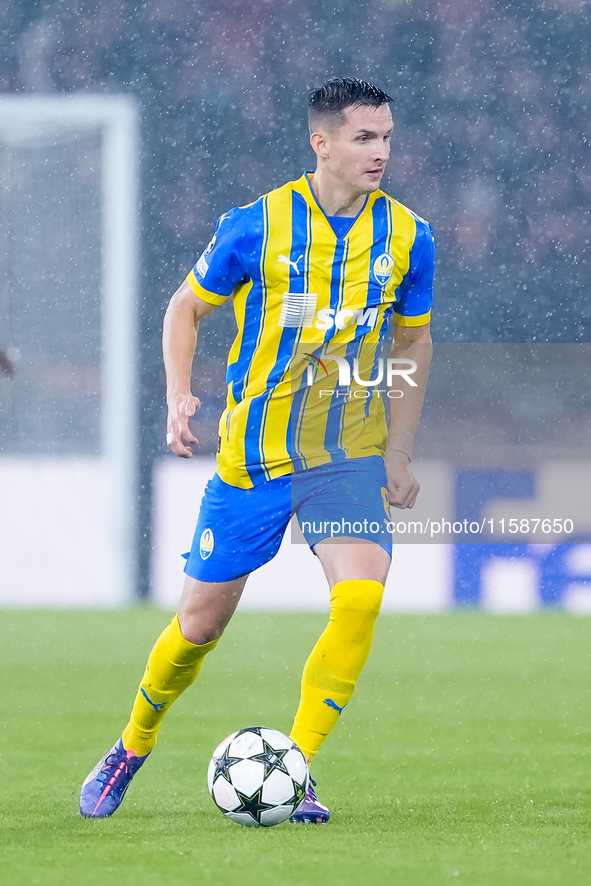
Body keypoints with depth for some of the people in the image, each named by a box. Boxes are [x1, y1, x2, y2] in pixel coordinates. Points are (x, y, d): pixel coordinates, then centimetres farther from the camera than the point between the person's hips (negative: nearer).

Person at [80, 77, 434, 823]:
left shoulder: (407, 238, -2)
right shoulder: (255, 227, -10)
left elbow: (414, 341, 13)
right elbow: (185, 307, 4)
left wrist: (398, 452, 11)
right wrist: (179, 394, -12)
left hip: (350, 455, 1)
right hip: (252, 454, -1)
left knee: (360, 598, -22)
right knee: (202, 621, 6)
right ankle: (132, 749, 33)